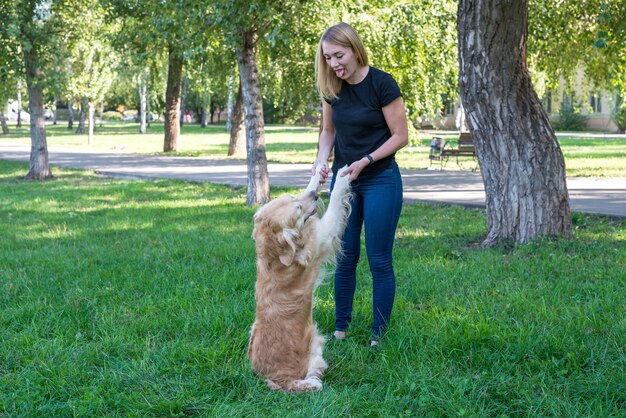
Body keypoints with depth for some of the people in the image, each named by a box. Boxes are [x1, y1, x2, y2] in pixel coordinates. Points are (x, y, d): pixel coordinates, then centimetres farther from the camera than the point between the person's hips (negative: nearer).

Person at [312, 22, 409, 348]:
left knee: (379, 260, 1)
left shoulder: (382, 84, -17)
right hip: (343, 180, 5)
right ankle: (340, 327, 20)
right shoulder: (331, 88, -1)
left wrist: (365, 161, -19)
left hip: (380, 180, -5)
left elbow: (401, 136, -12)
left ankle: (379, 334, 11)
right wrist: (322, 160, -7)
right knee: (344, 257, 9)